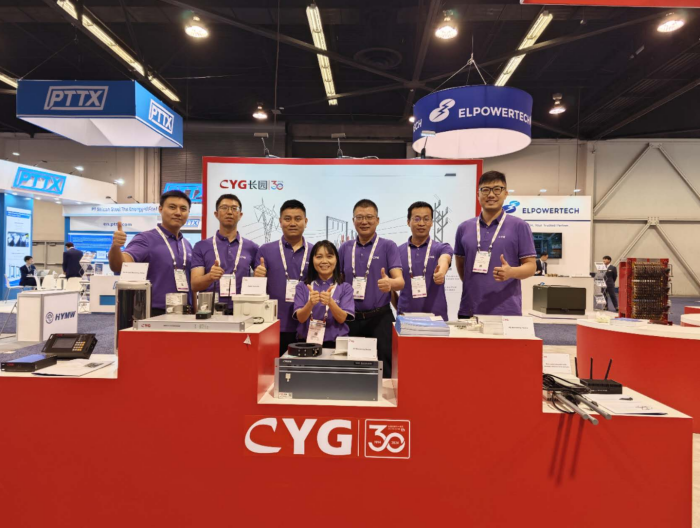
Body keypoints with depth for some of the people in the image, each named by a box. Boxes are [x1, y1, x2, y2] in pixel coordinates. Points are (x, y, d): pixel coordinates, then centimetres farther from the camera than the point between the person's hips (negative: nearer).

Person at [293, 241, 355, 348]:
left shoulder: (345, 288, 3)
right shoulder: (302, 287, 6)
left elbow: (342, 319, -5)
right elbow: (300, 318, -3)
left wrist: (330, 302, -22)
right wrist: (310, 303, -22)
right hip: (307, 342, 0)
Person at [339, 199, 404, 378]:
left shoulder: (388, 246, -3)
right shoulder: (345, 248, 8)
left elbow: (400, 281, -13)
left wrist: (390, 283, -37)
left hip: (380, 318, -3)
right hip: (351, 318, 4)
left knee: (383, 369, 0)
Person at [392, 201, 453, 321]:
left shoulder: (442, 248, -1)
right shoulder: (397, 252, 3)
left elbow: (444, 260, -24)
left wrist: (441, 271, -44)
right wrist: (400, 309, 5)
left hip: (436, 317, -1)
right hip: (406, 318, 1)